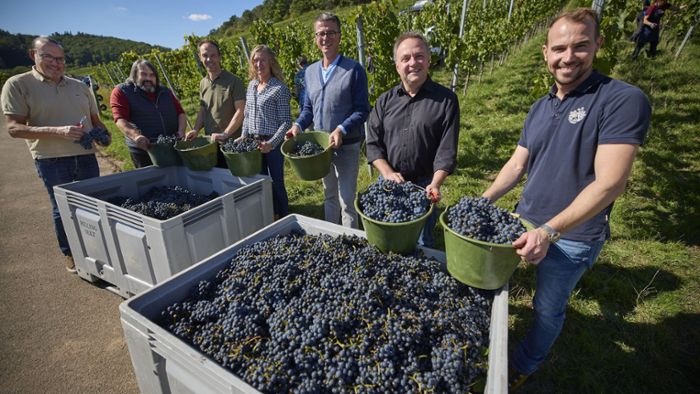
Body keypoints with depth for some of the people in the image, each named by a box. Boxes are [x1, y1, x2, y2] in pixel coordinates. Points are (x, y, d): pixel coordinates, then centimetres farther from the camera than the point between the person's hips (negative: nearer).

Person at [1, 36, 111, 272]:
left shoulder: (80, 86, 10)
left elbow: (95, 119, 18)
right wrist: (57, 131, -24)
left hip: (86, 156, 4)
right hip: (51, 160, -3)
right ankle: (70, 254, 24)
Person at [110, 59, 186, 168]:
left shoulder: (165, 91, 15)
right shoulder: (121, 91, 1)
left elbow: (180, 112, 14)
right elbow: (120, 119, -11)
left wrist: (181, 131, -6)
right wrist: (136, 136, -30)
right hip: (144, 150, -4)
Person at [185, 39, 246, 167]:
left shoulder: (233, 81, -8)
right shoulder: (203, 83, 12)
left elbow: (240, 112, -14)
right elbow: (202, 110, 18)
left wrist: (225, 134, -20)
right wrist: (196, 129, 1)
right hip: (210, 142, 6)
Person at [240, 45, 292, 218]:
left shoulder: (280, 89, -11)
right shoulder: (251, 85, 9)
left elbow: (286, 121, -14)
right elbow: (247, 115, 16)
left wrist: (272, 143, -23)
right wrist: (244, 136, 6)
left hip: (272, 143, -6)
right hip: (253, 142, 6)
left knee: (277, 182, 4)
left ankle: (284, 219, 22)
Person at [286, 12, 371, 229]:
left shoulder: (354, 69, -9)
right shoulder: (310, 72, 8)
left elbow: (362, 110, -13)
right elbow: (308, 107, 14)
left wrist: (341, 130, -27)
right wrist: (298, 125, -5)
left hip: (347, 146, -6)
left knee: (346, 200, -1)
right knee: (329, 195, 20)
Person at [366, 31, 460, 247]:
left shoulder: (446, 99, -6)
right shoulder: (385, 100, 3)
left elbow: (447, 150, -10)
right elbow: (373, 143, 2)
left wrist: (435, 184, -22)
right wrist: (388, 173, -12)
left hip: (423, 185, -3)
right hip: (388, 184, 3)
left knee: (421, 242, 13)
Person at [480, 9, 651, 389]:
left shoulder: (623, 100, -16)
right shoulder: (540, 107, 4)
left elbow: (609, 182, -23)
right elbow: (517, 164, 7)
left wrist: (549, 231, -31)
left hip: (573, 236, -6)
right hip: (523, 222, 6)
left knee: (548, 310, 14)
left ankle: (523, 366, 41)